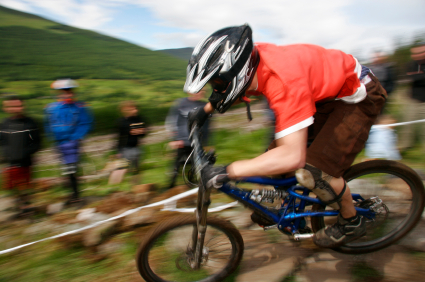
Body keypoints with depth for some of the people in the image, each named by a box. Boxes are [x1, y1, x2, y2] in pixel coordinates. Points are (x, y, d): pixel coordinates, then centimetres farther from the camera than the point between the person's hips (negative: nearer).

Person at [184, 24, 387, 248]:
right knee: (276, 158, 0)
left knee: (314, 172, -18)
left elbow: (292, 156, -44)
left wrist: (226, 172, -43)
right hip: (326, 91, 8)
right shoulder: (251, 60, -14)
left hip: (358, 95, -7)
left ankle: (351, 223, 12)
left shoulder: (282, 80, -40)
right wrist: (205, 110, 6)